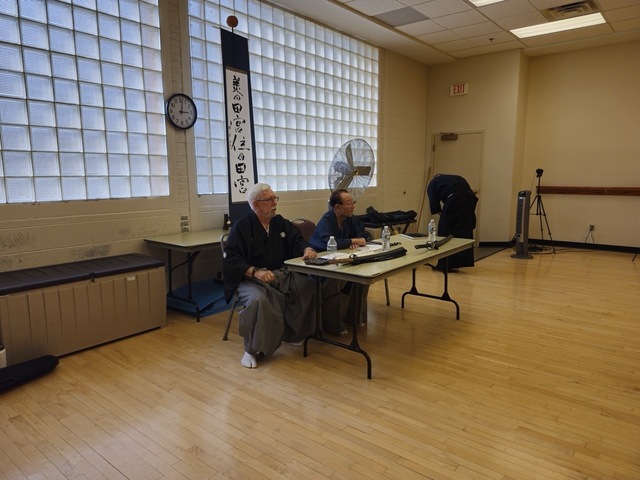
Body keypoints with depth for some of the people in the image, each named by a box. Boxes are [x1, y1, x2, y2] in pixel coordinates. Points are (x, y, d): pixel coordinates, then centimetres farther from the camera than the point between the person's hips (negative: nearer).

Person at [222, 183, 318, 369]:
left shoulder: (280, 222, 10)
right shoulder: (241, 226, -8)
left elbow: (296, 241, 13)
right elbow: (231, 259, -15)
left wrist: (306, 249, -11)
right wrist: (256, 272, -29)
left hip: (281, 274, 6)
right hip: (250, 278, -6)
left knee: (311, 285, -14)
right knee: (258, 300, -38)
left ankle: (293, 334, 5)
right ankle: (251, 350, -14)